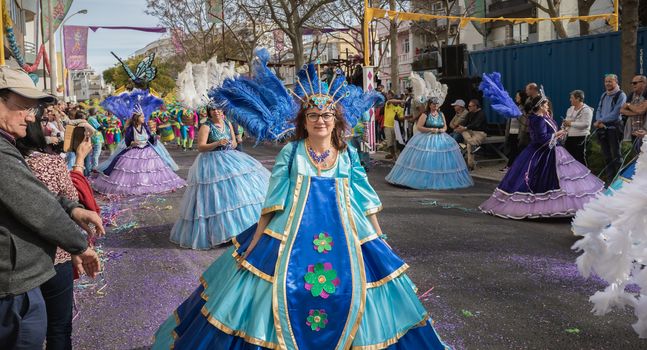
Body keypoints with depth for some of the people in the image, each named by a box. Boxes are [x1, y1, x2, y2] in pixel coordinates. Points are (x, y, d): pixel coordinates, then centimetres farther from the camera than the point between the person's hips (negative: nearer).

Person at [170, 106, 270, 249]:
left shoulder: (228, 124, 10)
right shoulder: (206, 127, -7)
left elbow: (234, 142, 17)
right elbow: (200, 147, -14)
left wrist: (231, 143, -6)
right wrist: (217, 143, -24)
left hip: (230, 159, 6)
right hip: (212, 163, -6)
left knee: (237, 189, 5)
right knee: (217, 193, -11)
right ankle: (217, 230, -1)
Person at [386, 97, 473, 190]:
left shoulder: (441, 114, 11)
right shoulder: (425, 114, -4)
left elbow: (445, 126, 17)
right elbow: (419, 127, -10)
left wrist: (443, 130, -6)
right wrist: (431, 129, -17)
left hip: (441, 139, 4)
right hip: (427, 139, -4)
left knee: (441, 160, -1)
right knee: (426, 161, -10)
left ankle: (442, 180, 9)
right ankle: (424, 180, -2)